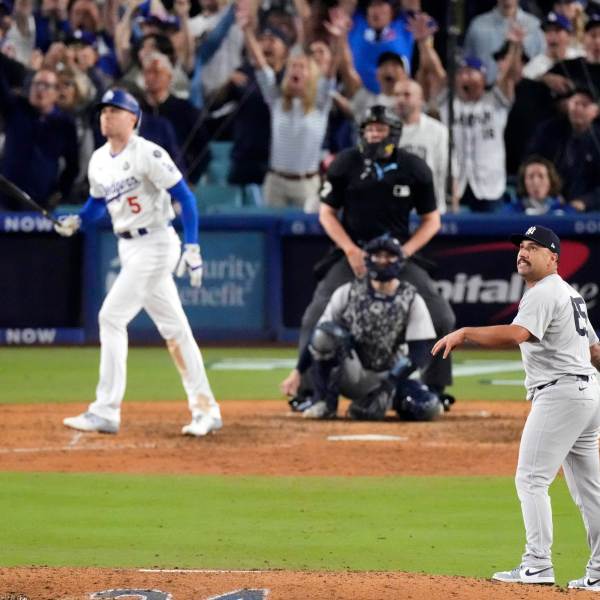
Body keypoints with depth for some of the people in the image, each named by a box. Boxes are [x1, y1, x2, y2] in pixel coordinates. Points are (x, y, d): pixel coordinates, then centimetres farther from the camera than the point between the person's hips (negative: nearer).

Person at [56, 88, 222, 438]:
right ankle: (205, 410, 18)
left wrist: (192, 248, -21)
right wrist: (76, 222, 2)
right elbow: (98, 202, 23)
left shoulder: (148, 154, -14)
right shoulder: (99, 160, 9)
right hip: (129, 248, 8)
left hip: (155, 244, -8)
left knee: (112, 317, -14)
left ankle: (106, 412, -12)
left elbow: (184, 197, -15)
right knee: (173, 327, 12)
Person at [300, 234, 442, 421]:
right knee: (326, 333, -30)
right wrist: (297, 373, -12)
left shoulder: (412, 300, -2)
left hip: (388, 376, 1)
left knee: (428, 409, -26)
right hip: (350, 375, -1)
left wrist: (394, 379, -24)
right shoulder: (347, 293, -1)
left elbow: (420, 351, -9)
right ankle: (325, 403, -16)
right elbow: (318, 337, -2)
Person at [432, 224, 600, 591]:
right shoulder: (570, 294, 20)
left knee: (531, 479, -10)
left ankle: (537, 566, -16)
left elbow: (516, 335, -30)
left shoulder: (543, 293, -11)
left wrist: (465, 334, -30)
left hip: (559, 393, -10)